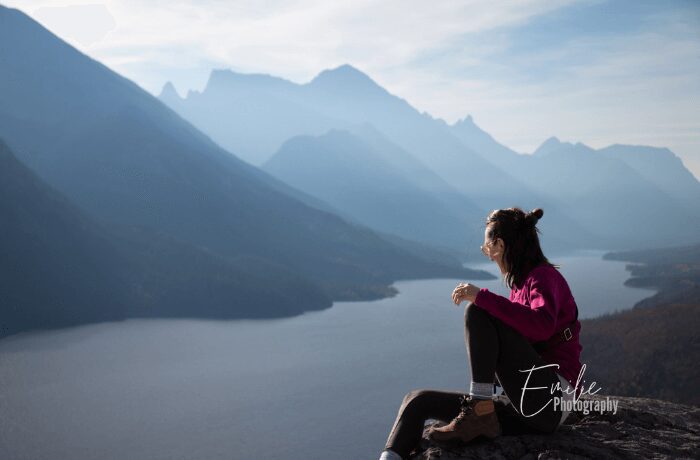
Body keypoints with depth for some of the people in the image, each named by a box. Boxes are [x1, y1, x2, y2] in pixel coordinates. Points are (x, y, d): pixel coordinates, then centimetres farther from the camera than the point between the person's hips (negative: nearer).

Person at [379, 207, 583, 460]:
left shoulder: (544, 276, -5)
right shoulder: (520, 285, 22)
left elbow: (542, 326, -27)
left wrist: (482, 297, -26)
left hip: (551, 398, -9)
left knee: (477, 312, -19)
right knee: (418, 401, 2)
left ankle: (480, 412, -22)